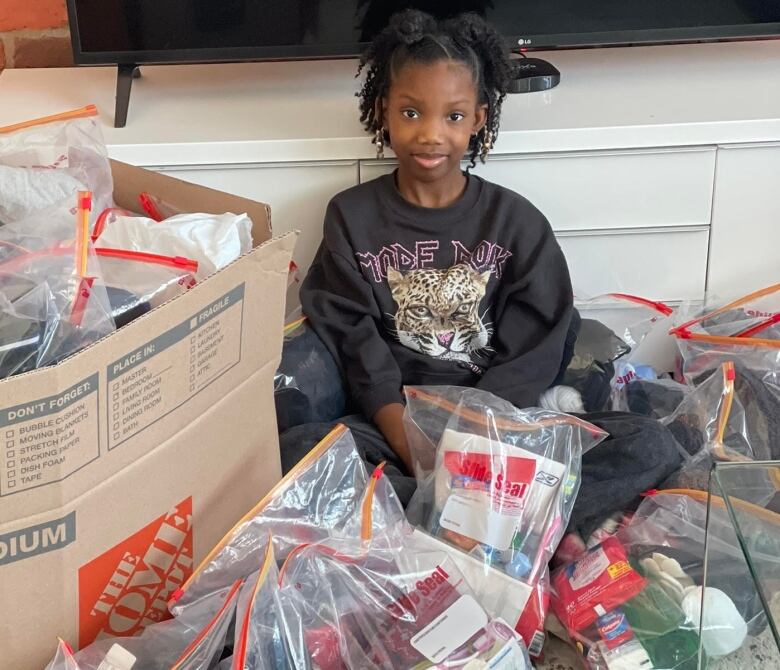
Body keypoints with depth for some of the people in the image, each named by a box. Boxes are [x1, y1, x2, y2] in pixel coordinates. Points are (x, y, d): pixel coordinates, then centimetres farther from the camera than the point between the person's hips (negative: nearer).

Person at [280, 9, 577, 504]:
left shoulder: (517, 223, 4)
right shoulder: (352, 217, 4)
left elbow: (534, 351, -1)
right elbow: (354, 340, -3)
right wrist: (406, 438, -17)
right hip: (390, 420, 1)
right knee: (296, 454, -29)